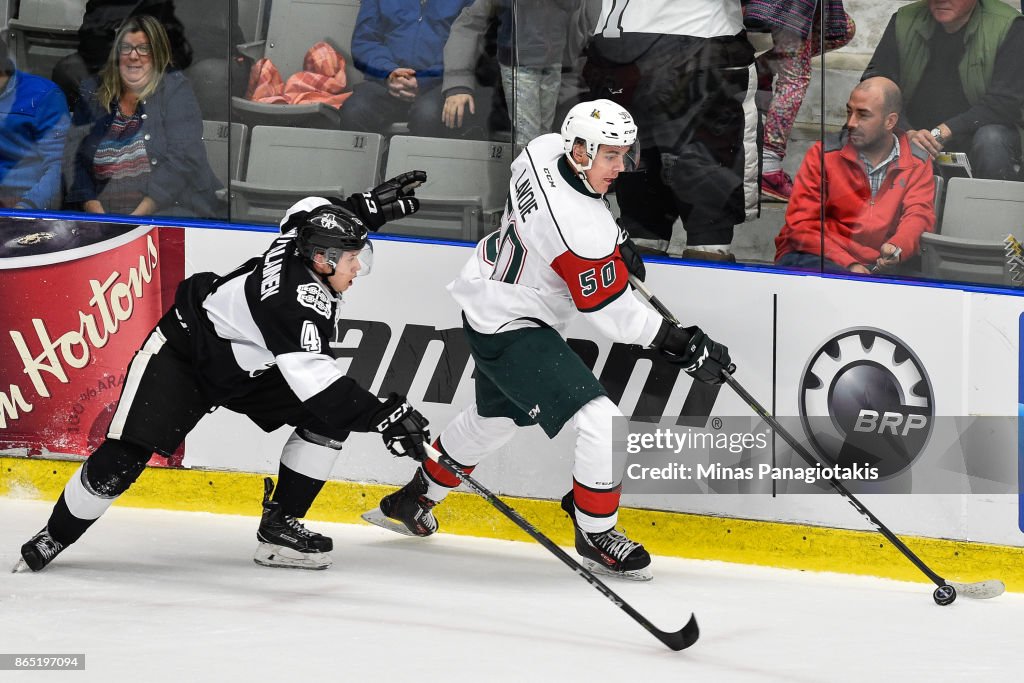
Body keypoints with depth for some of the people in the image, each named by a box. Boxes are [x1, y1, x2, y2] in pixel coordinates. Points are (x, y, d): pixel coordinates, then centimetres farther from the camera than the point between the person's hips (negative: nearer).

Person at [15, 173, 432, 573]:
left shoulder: (302, 243, -15)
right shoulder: (294, 301, -39)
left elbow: (309, 211, 10)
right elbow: (314, 381, -48)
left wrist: (367, 209, -2)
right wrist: (382, 416, -51)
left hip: (249, 366, 9)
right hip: (183, 354, -9)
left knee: (331, 419, -5)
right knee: (123, 459, -14)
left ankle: (278, 528, 2)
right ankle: (57, 535, 9)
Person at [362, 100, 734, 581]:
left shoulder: (544, 150, -9)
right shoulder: (583, 229, -33)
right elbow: (612, 313, -25)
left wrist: (615, 242, 11)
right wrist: (681, 345, -20)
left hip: (486, 303, 10)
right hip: (513, 330, -10)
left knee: (495, 417, 32)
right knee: (602, 423, -15)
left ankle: (414, 502, 49)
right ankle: (596, 535, 1)